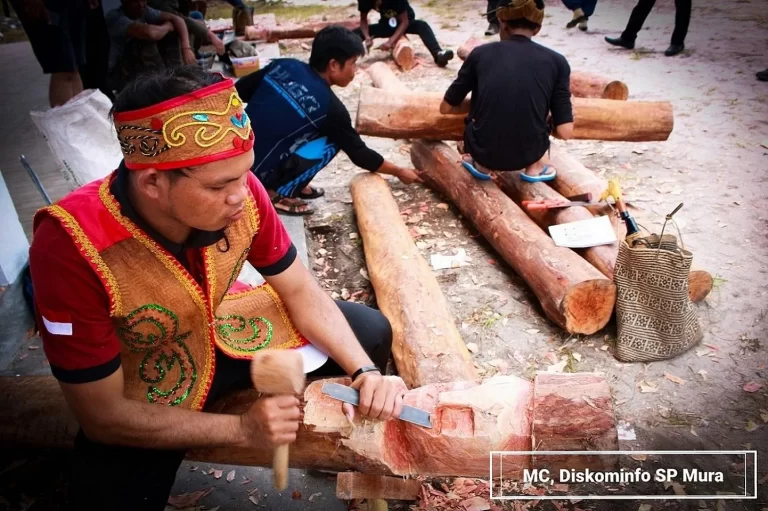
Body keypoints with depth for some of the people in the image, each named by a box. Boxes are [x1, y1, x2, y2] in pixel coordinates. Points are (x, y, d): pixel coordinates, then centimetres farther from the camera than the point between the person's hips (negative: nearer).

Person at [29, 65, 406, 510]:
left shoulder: (238, 191, -25)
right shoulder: (70, 248, -34)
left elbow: (300, 291, -10)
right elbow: (103, 416, -24)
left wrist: (365, 372, -22)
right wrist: (242, 429, -28)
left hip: (225, 326, 4)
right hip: (143, 383, -3)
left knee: (372, 332, -1)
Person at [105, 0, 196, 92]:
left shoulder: (143, 11, -2)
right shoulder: (114, 17, -22)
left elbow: (176, 19, -6)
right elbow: (149, 33, -38)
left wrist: (187, 49, -21)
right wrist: (167, 26, -17)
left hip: (139, 68, 7)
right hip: (117, 76, -7)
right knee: (146, 40, -29)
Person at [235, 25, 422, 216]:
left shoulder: (283, 65, 2)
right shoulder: (330, 107, -12)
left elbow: (236, 92, 11)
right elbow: (359, 154, -1)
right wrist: (399, 172, 13)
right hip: (256, 173, -7)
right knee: (332, 142, -1)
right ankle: (276, 194, 0)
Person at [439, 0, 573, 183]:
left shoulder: (481, 53, -2)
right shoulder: (556, 61, -2)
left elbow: (446, 108, 8)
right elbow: (565, 132, -5)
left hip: (483, 152, 1)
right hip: (527, 154, 0)